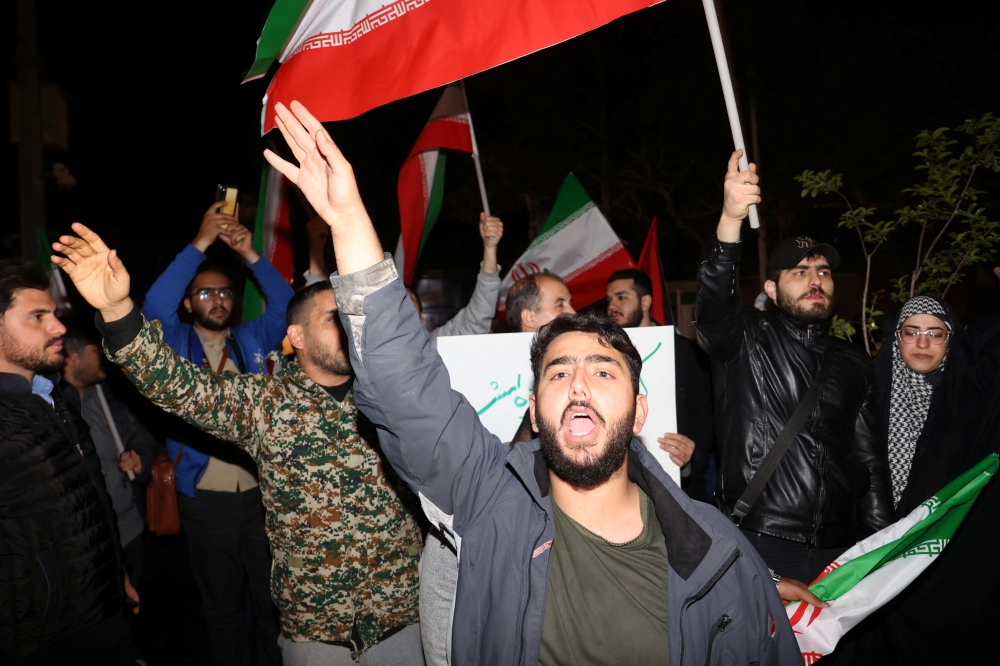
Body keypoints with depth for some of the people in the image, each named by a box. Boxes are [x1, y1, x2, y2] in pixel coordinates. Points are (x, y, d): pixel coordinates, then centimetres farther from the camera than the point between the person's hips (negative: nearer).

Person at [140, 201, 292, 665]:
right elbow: (155, 307, -14)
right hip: (205, 499, -1)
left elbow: (285, 307, -4)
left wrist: (249, 253, -15)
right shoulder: (176, 344, 4)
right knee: (221, 603, 15)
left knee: (272, 597, 10)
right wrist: (201, 243, -18)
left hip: (260, 491, 1)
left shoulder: (251, 340, 8)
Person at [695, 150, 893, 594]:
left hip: (839, 553, 5)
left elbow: (871, 464, 17)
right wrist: (730, 221, -39)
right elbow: (712, 307, -24)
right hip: (759, 548, -4)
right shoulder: (747, 340, 0)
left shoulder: (853, 366, 15)